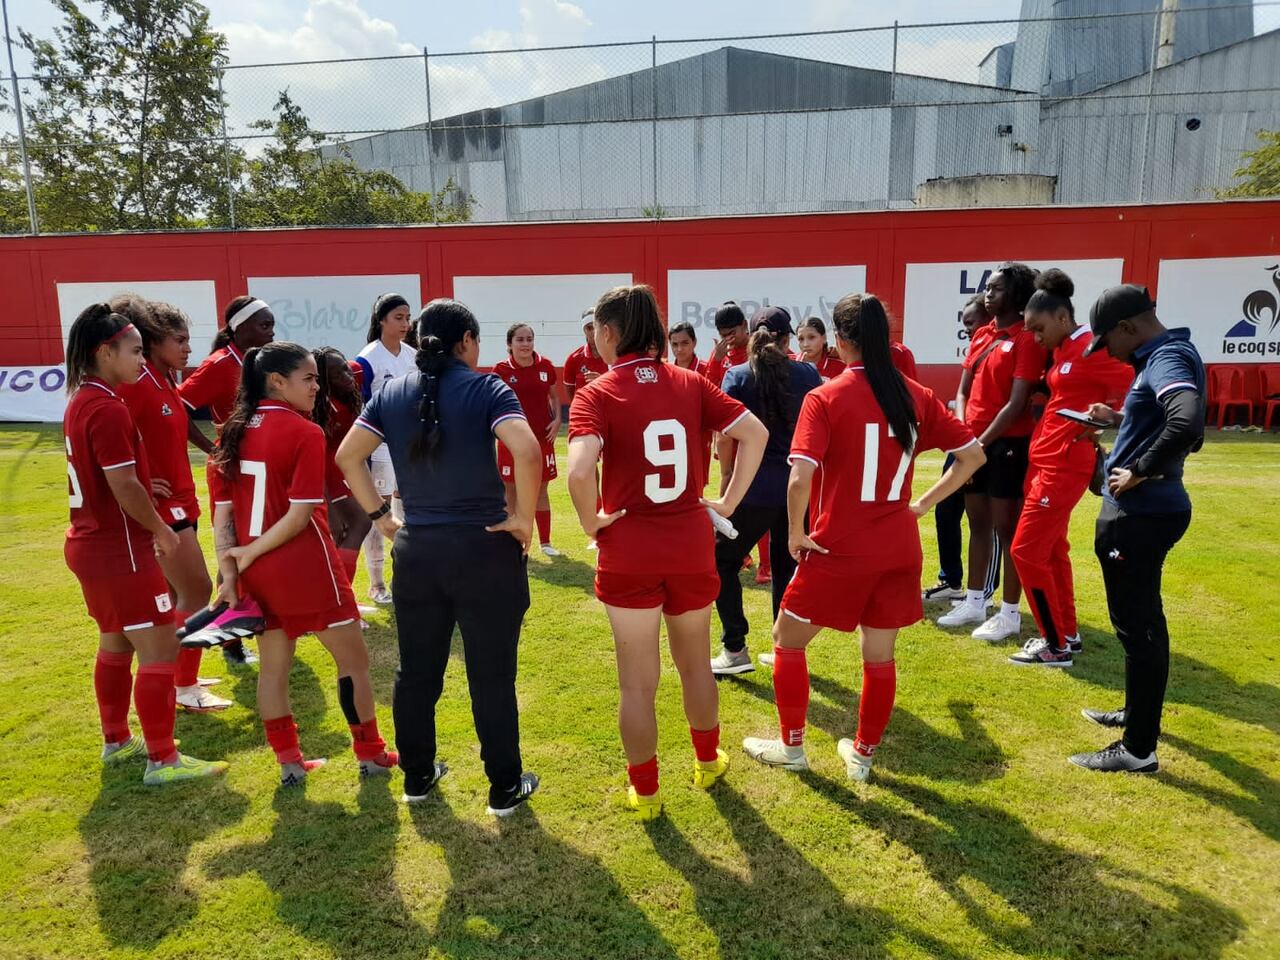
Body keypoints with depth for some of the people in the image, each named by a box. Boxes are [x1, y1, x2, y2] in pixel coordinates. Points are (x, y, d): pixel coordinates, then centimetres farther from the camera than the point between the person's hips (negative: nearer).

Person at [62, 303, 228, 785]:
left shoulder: (82, 400, 9)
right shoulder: (107, 408, -21)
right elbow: (124, 486, -23)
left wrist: (148, 491, 13)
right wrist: (162, 531, -11)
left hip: (92, 543, 10)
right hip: (119, 549, -10)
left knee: (116, 644, 21)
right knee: (159, 649, -4)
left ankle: (117, 741, 35)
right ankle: (163, 760, 3)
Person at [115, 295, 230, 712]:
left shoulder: (167, 383, 11)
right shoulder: (136, 383, -17)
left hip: (179, 501, 9)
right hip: (160, 506, -9)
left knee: (177, 594, 16)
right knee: (197, 591, -5)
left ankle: (177, 675, 29)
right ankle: (185, 686, 7)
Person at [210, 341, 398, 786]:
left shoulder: (232, 433, 6)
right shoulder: (305, 433, -13)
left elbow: (221, 515, 3)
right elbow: (301, 515, -20)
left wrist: (230, 575, 2)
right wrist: (252, 551, -10)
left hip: (259, 573, 7)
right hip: (306, 568, -6)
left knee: (273, 666, 18)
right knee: (354, 659, 10)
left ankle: (288, 761, 27)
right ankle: (371, 754, 22)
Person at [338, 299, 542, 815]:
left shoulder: (392, 394, 6)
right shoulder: (486, 389, -8)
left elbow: (347, 456, 6)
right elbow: (527, 451, -24)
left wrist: (379, 515, 11)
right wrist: (524, 518, -13)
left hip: (416, 549, 4)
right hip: (484, 547, -4)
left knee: (416, 671, 18)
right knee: (492, 675, 7)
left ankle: (417, 776, 34)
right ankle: (506, 787, 20)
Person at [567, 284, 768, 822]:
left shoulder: (595, 395, -13)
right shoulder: (690, 383, 0)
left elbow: (579, 472, -29)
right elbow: (755, 433, -3)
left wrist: (591, 522, -11)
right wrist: (729, 502, 1)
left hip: (629, 553, -3)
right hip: (692, 546, 4)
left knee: (638, 681, 12)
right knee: (695, 663, 24)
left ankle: (645, 791, 28)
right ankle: (708, 762, 43)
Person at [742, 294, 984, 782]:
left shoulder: (825, 398, -14)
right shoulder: (917, 397, 1)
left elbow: (800, 478, -24)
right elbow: (972, 455, 6)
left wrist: (795, 533, -9)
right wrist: (922, 504, 10)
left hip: (838, 550, -5)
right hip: (899, 551, 5)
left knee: (787, 641, 16)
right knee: (879, 657, 18)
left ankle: (792, 747, 28)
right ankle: (862, 755, 33)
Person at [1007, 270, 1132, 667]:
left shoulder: (1091, 349, -15)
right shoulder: (1062, 350, 13)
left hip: (1064, 465, -10)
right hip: (1045, 460, 10)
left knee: (1026, 550, -5)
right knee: (1051, 549, 16)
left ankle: (1056, 646, 7)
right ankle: (1067, 633, 28)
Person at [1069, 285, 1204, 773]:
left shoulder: (1167, 358, -19)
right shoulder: (1166, 355, 12)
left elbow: (1188, 424, -37)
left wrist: (1139, 472, -26)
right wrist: (1120, 418, 14)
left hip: (1138, 515, -11)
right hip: (1148, 511, 11)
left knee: (1136, 626, -1)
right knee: (1143, 619, 22)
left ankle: (1138, 749, 12)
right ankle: (1138, 711, 40)